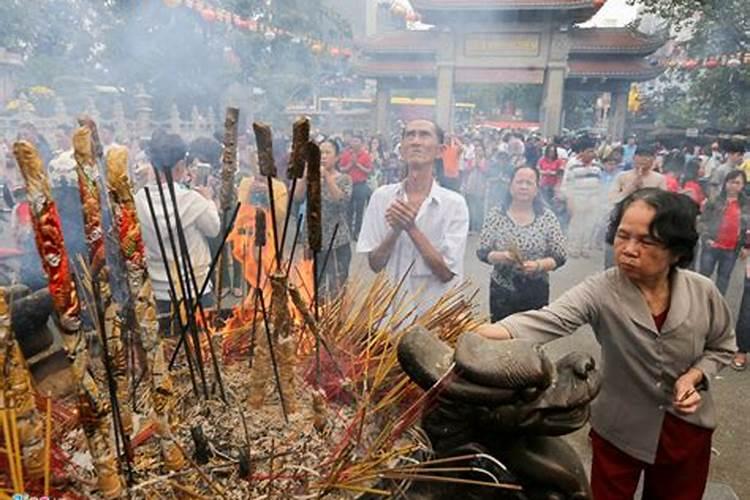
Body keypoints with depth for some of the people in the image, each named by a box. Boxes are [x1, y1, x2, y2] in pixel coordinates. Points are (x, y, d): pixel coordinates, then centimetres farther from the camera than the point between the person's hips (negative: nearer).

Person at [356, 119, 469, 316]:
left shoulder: (454, 203, -9)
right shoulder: (382, 196, -3)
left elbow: (446, 272, -13)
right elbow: (375, 264, -3)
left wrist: (411, 228, -21)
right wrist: (395, 230, -20)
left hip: (435, 312, -1)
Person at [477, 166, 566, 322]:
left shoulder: (548, 217, -3)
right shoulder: (495, 214, -4)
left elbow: (560, 257, -2)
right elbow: (481, 252, -4)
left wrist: (538, 265, -20)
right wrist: (501, 256, -23)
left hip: (536, 291, 0)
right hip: (502, 291, 0)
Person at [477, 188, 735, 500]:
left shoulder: (702, 292, -15)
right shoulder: (600, 291, -24)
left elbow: (721, 347, 4)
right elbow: (549, 320, -41)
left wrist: (694, 376, -16)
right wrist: (485, 334, -60)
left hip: (687, 428, 3)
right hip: (619, 429, -2)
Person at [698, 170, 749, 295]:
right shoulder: (714, 200, -5)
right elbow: (703, 220, -3)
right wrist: (706, 238, -13)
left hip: (732, 250, 3)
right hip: (711, 246, -3)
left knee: (724, 277, 13)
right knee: (704, 275, 4)